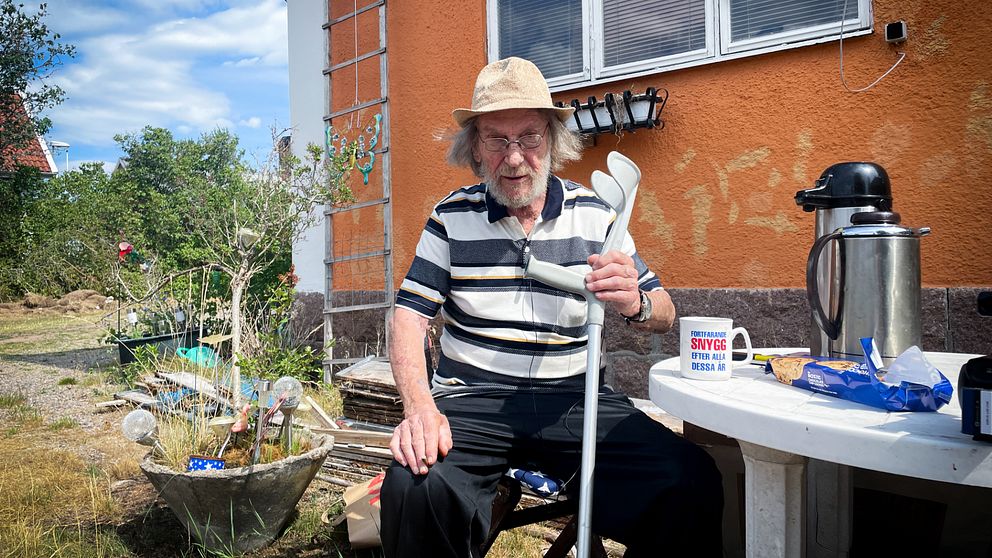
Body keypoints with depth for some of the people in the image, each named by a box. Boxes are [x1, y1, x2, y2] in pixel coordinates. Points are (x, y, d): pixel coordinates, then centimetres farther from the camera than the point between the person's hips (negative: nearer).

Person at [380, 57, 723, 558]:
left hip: (573, 398, 2)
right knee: (415, 488, -31)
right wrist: (419, 406, -18)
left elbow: (663, 314, 8)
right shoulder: (452, 217, 4)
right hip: (470, 399, -1)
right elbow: (410, 316, -1)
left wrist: (635, 304, -18)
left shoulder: (595, 214, 6)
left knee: (692, 484, -21)